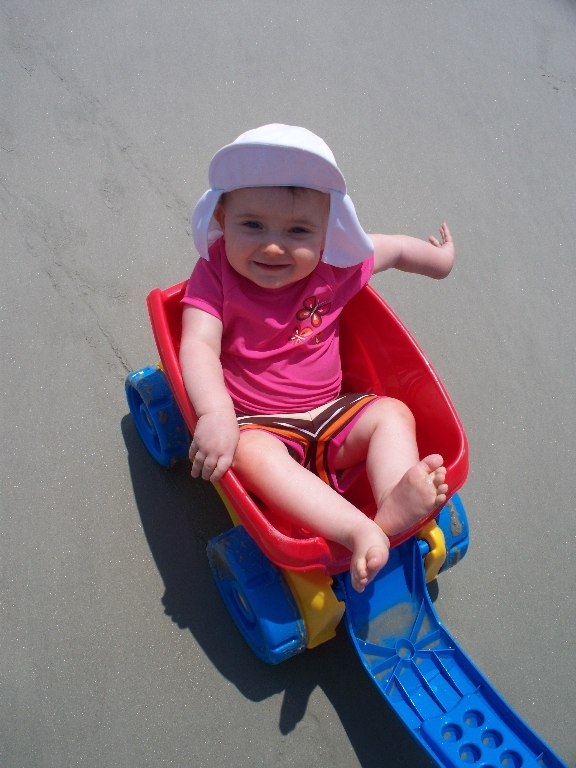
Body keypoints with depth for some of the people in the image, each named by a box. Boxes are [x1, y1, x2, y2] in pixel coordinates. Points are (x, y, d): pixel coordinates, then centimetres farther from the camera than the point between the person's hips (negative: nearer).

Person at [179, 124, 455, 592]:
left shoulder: (333, 265, -3)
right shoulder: (215, 274, -11)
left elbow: (393, 249, 16)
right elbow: (198, 346, -24)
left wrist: (441, 258, 32)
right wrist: (216, 414, -40)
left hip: (331, 414, 4)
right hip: (255, 424, -3)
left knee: (393, 413, -17)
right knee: (251, 452, -34)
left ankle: (394, 513, -39)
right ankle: (357, 531, -45)